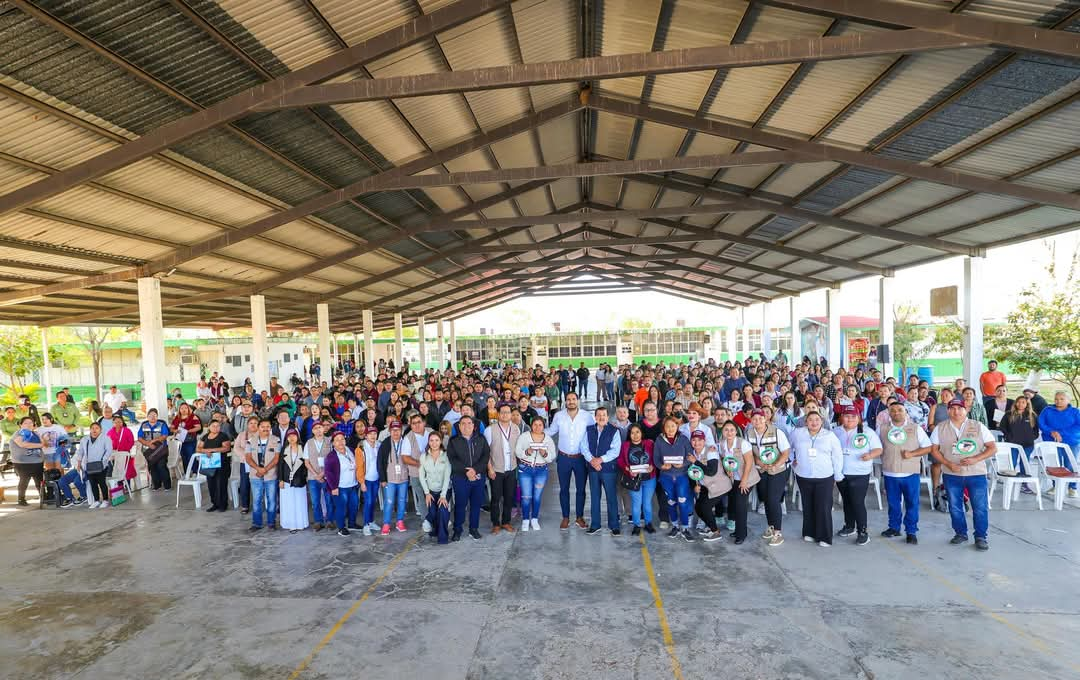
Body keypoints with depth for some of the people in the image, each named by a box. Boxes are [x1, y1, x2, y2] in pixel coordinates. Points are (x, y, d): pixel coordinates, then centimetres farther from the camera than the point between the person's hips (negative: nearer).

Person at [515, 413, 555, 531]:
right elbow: (517, 451, -7)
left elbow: (553, 455, -1)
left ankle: (534, 519, 24)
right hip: (525, 469, -2)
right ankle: (525, 520, 16)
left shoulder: (548, 439, 2)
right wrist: (526, 452, -25)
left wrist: (545, 454, -21)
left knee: (537, 496, 7)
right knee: (526, 496, 0)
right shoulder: (524, 436, -4)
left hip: (541, 470, 2)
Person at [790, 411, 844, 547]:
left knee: (824, 507, -3)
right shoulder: (797, 433, 0)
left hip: (824, 477, -2)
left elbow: (837, 456, 2)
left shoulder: (830, 435, -2)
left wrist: (838, 475, 2)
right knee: (808, 506, 11)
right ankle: (809, 533, 25)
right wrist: (791, 460, 9)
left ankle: (825, 537, 8)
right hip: (803, 477, 2)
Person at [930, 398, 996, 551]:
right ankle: (960, 533, 24)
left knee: (980, 507, 3)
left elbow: (993, 448, -2)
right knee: (955, 507, 9)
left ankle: (981, 537, 16)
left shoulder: (979, 427, -1)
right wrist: (948, 464, -11)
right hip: (951, 475, 1)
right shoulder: (940, 429, 2)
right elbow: (934, 450, 4)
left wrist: (975, 459, -16)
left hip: (976, 474, -1)